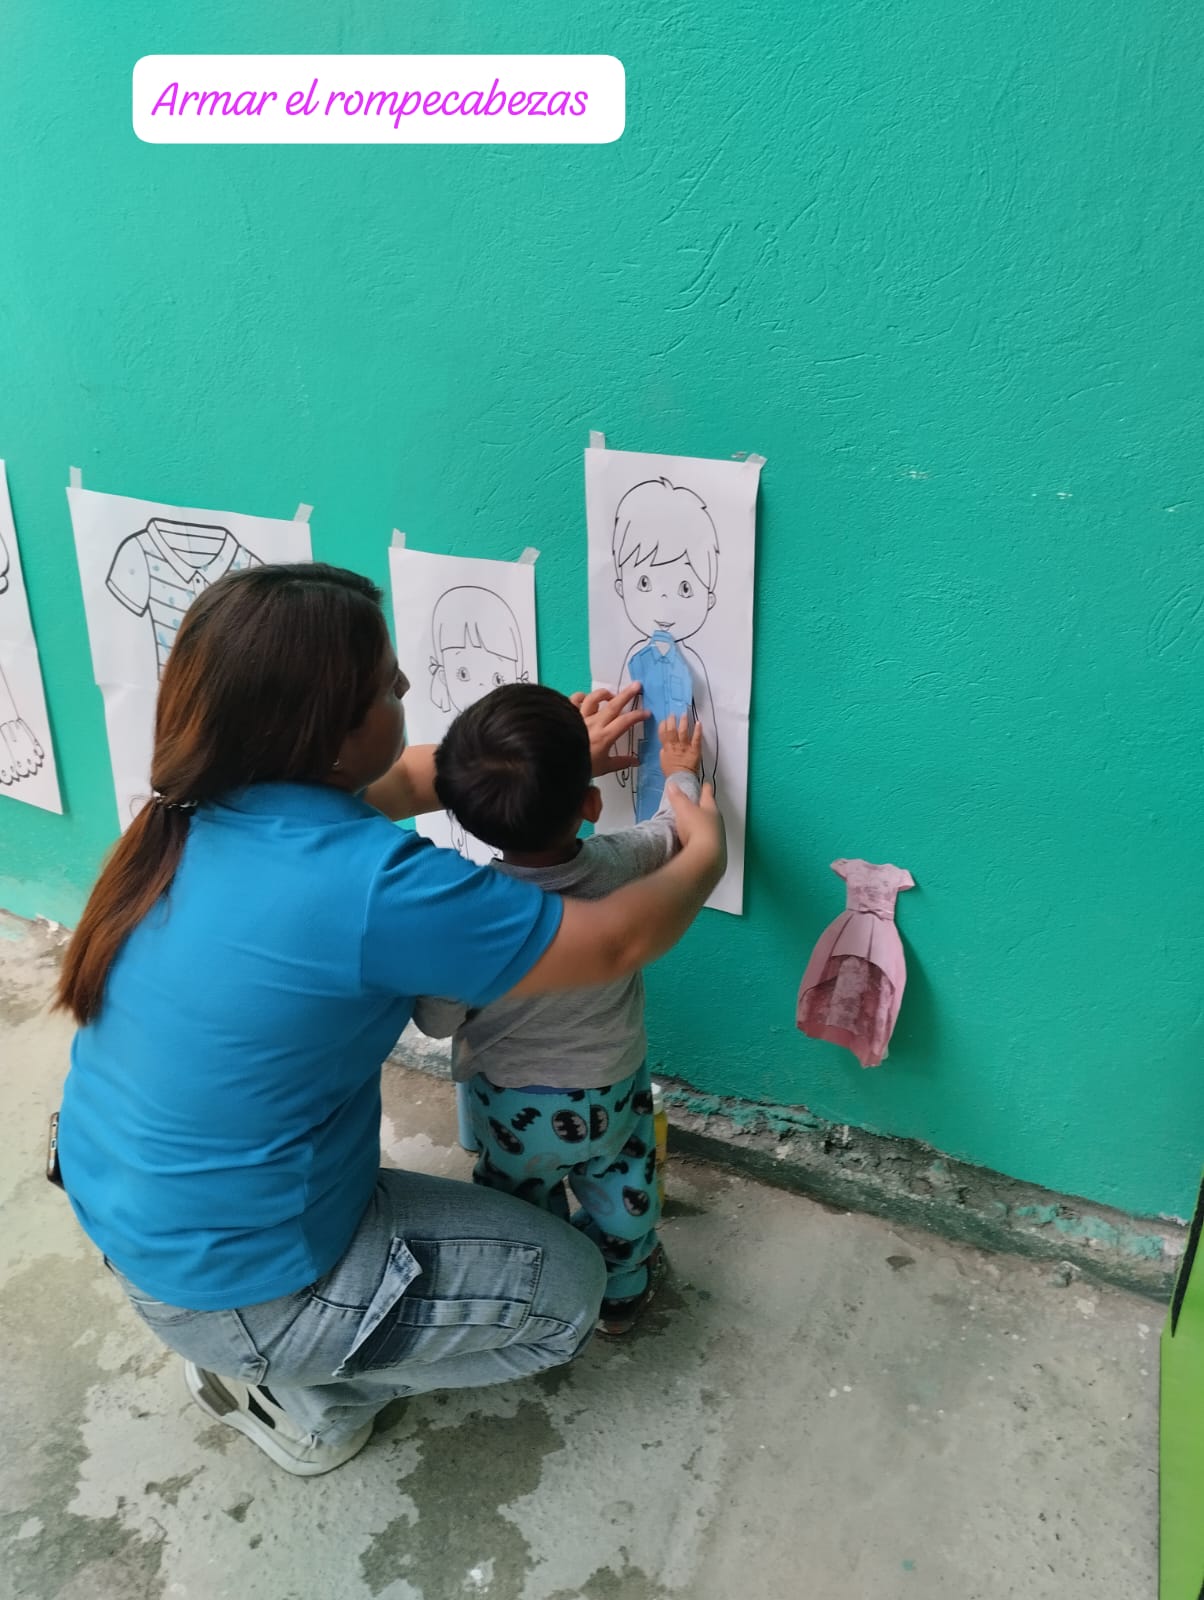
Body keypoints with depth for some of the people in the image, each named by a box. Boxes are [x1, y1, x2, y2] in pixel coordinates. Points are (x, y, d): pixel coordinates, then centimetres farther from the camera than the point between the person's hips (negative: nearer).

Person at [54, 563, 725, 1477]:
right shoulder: (368, 885, -32)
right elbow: (618, 944, -20)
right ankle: (300, 1387, 12)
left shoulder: (203, 808, -8)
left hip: (122, 1210, 7)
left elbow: (402, 782, 11)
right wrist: (703, 856, -1)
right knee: (567, 1290, 7)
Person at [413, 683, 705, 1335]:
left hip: (511, 1109, -1)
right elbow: (675, 825, -3)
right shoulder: (621, 866, -26)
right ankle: (621, 1292, 52)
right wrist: (681, 773, 17)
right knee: (622, 1196, 28)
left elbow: (436, 1021, -17)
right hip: (611, 1096, 1)